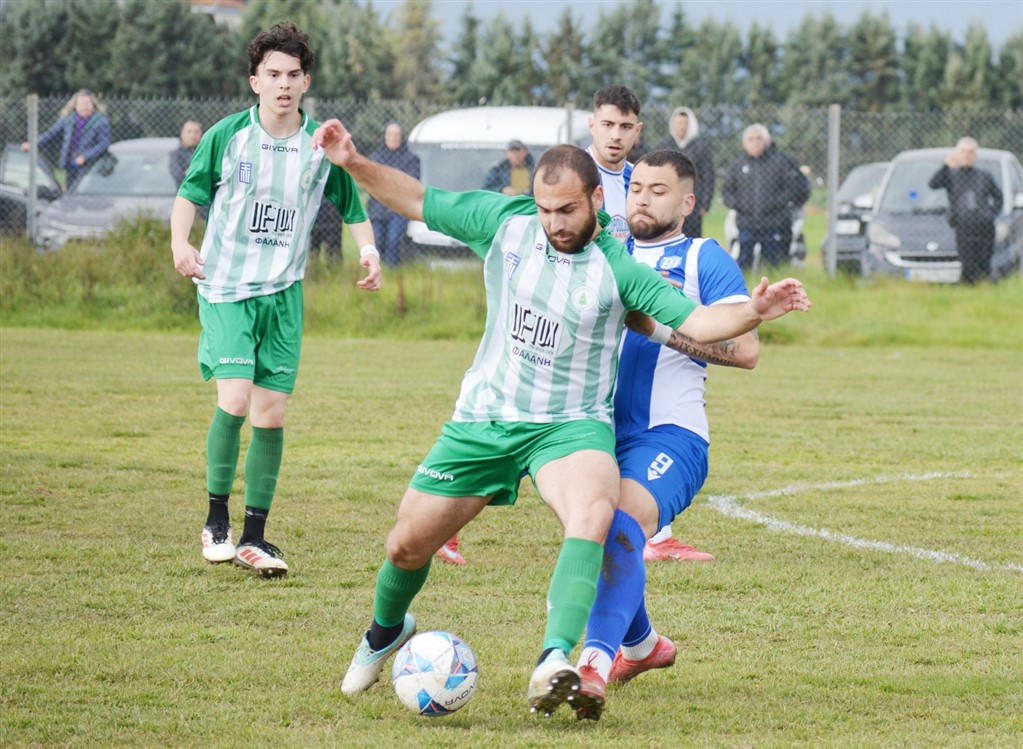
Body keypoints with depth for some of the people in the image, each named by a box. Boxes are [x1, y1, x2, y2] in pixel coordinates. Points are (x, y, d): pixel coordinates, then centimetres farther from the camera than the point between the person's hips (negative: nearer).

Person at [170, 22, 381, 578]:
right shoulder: (226, 136, -4)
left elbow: (351, 206, 13)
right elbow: (189, 193, 6)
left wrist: (369, 251, -4)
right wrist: (180, 243, -11)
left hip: (283, 293, 3)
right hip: (225, 287, -2)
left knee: (271, 415, 1)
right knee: (234, 399, -18)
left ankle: (254, 537, 11)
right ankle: (216, 522, -1)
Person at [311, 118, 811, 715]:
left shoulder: (619, 266, -11)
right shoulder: (504, 220, -4)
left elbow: (693, 320, -17)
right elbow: (418, 201, 6)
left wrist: (752, 313, -35)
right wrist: (354, 163, -4)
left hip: (573, 425, -3)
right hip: (483, 419, 3)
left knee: (595, 512, -36)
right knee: (408, 544, 8)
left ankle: (555, 662, -49)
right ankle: (386, 633, 42)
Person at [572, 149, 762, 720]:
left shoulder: (704, 259, 4)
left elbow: (746, 348, -7)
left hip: (669, 433, -6)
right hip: (599, 430, 6)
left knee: (623, 523, -30)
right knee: (596, 538, 14)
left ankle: (596, 662, -43)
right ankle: (642, 645, 43)